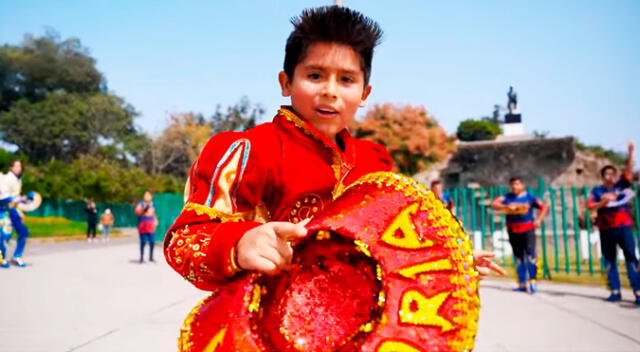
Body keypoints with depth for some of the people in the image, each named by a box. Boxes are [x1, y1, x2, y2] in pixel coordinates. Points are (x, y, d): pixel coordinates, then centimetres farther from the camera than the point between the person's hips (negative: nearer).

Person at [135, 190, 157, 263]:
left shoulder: (152, 204, 14)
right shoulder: (141, 204, -3)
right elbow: (137, 211, -20)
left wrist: (155, 220, 12)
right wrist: (144, 209, -36)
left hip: (151, 226, 5)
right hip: (143, 226, -5)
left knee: (152, 242, 4)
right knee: (143, 242, -6)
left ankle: (151, 257, 18)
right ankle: (141, 258, 2)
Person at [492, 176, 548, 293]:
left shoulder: (529, 197, 3)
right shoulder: (507, 197, 5)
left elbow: (543, 207, 9)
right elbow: (494, 204, -5)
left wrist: (539, 220, -3)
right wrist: (506, 206, -20)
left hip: (527, 230, -2)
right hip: (513, 231, 2)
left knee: (530, 254, -15)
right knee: (518, 257, 9)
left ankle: (532, 281, -7)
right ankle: (522, 283, 17)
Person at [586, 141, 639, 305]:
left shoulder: (621, 185, 6)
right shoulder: (597, 191, 7)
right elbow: (589, 205, -4)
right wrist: (602, 203, -20)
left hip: (623, 226, -1)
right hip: (606, 229, 2)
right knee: (609, 260, 6)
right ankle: (615, 291, 14)